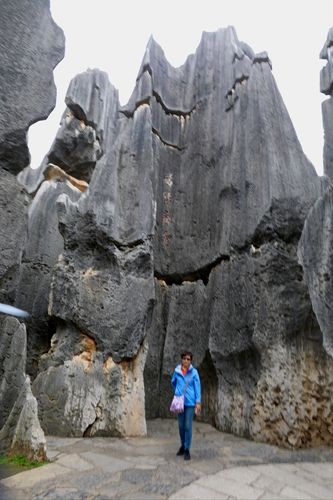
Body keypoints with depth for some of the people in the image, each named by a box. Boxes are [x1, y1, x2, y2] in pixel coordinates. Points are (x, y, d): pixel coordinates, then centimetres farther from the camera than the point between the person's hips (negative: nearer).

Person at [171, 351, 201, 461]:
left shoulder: (194, 372, -8)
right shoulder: (177, 371, -1)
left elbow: (197, 387, -8)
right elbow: (173, 382, 18)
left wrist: (198, 402, -11)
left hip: (190, 402, -3)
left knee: (188, 426, -1)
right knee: (181, 425, 15)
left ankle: (187, 450, 14)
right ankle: (183, 445, 35)